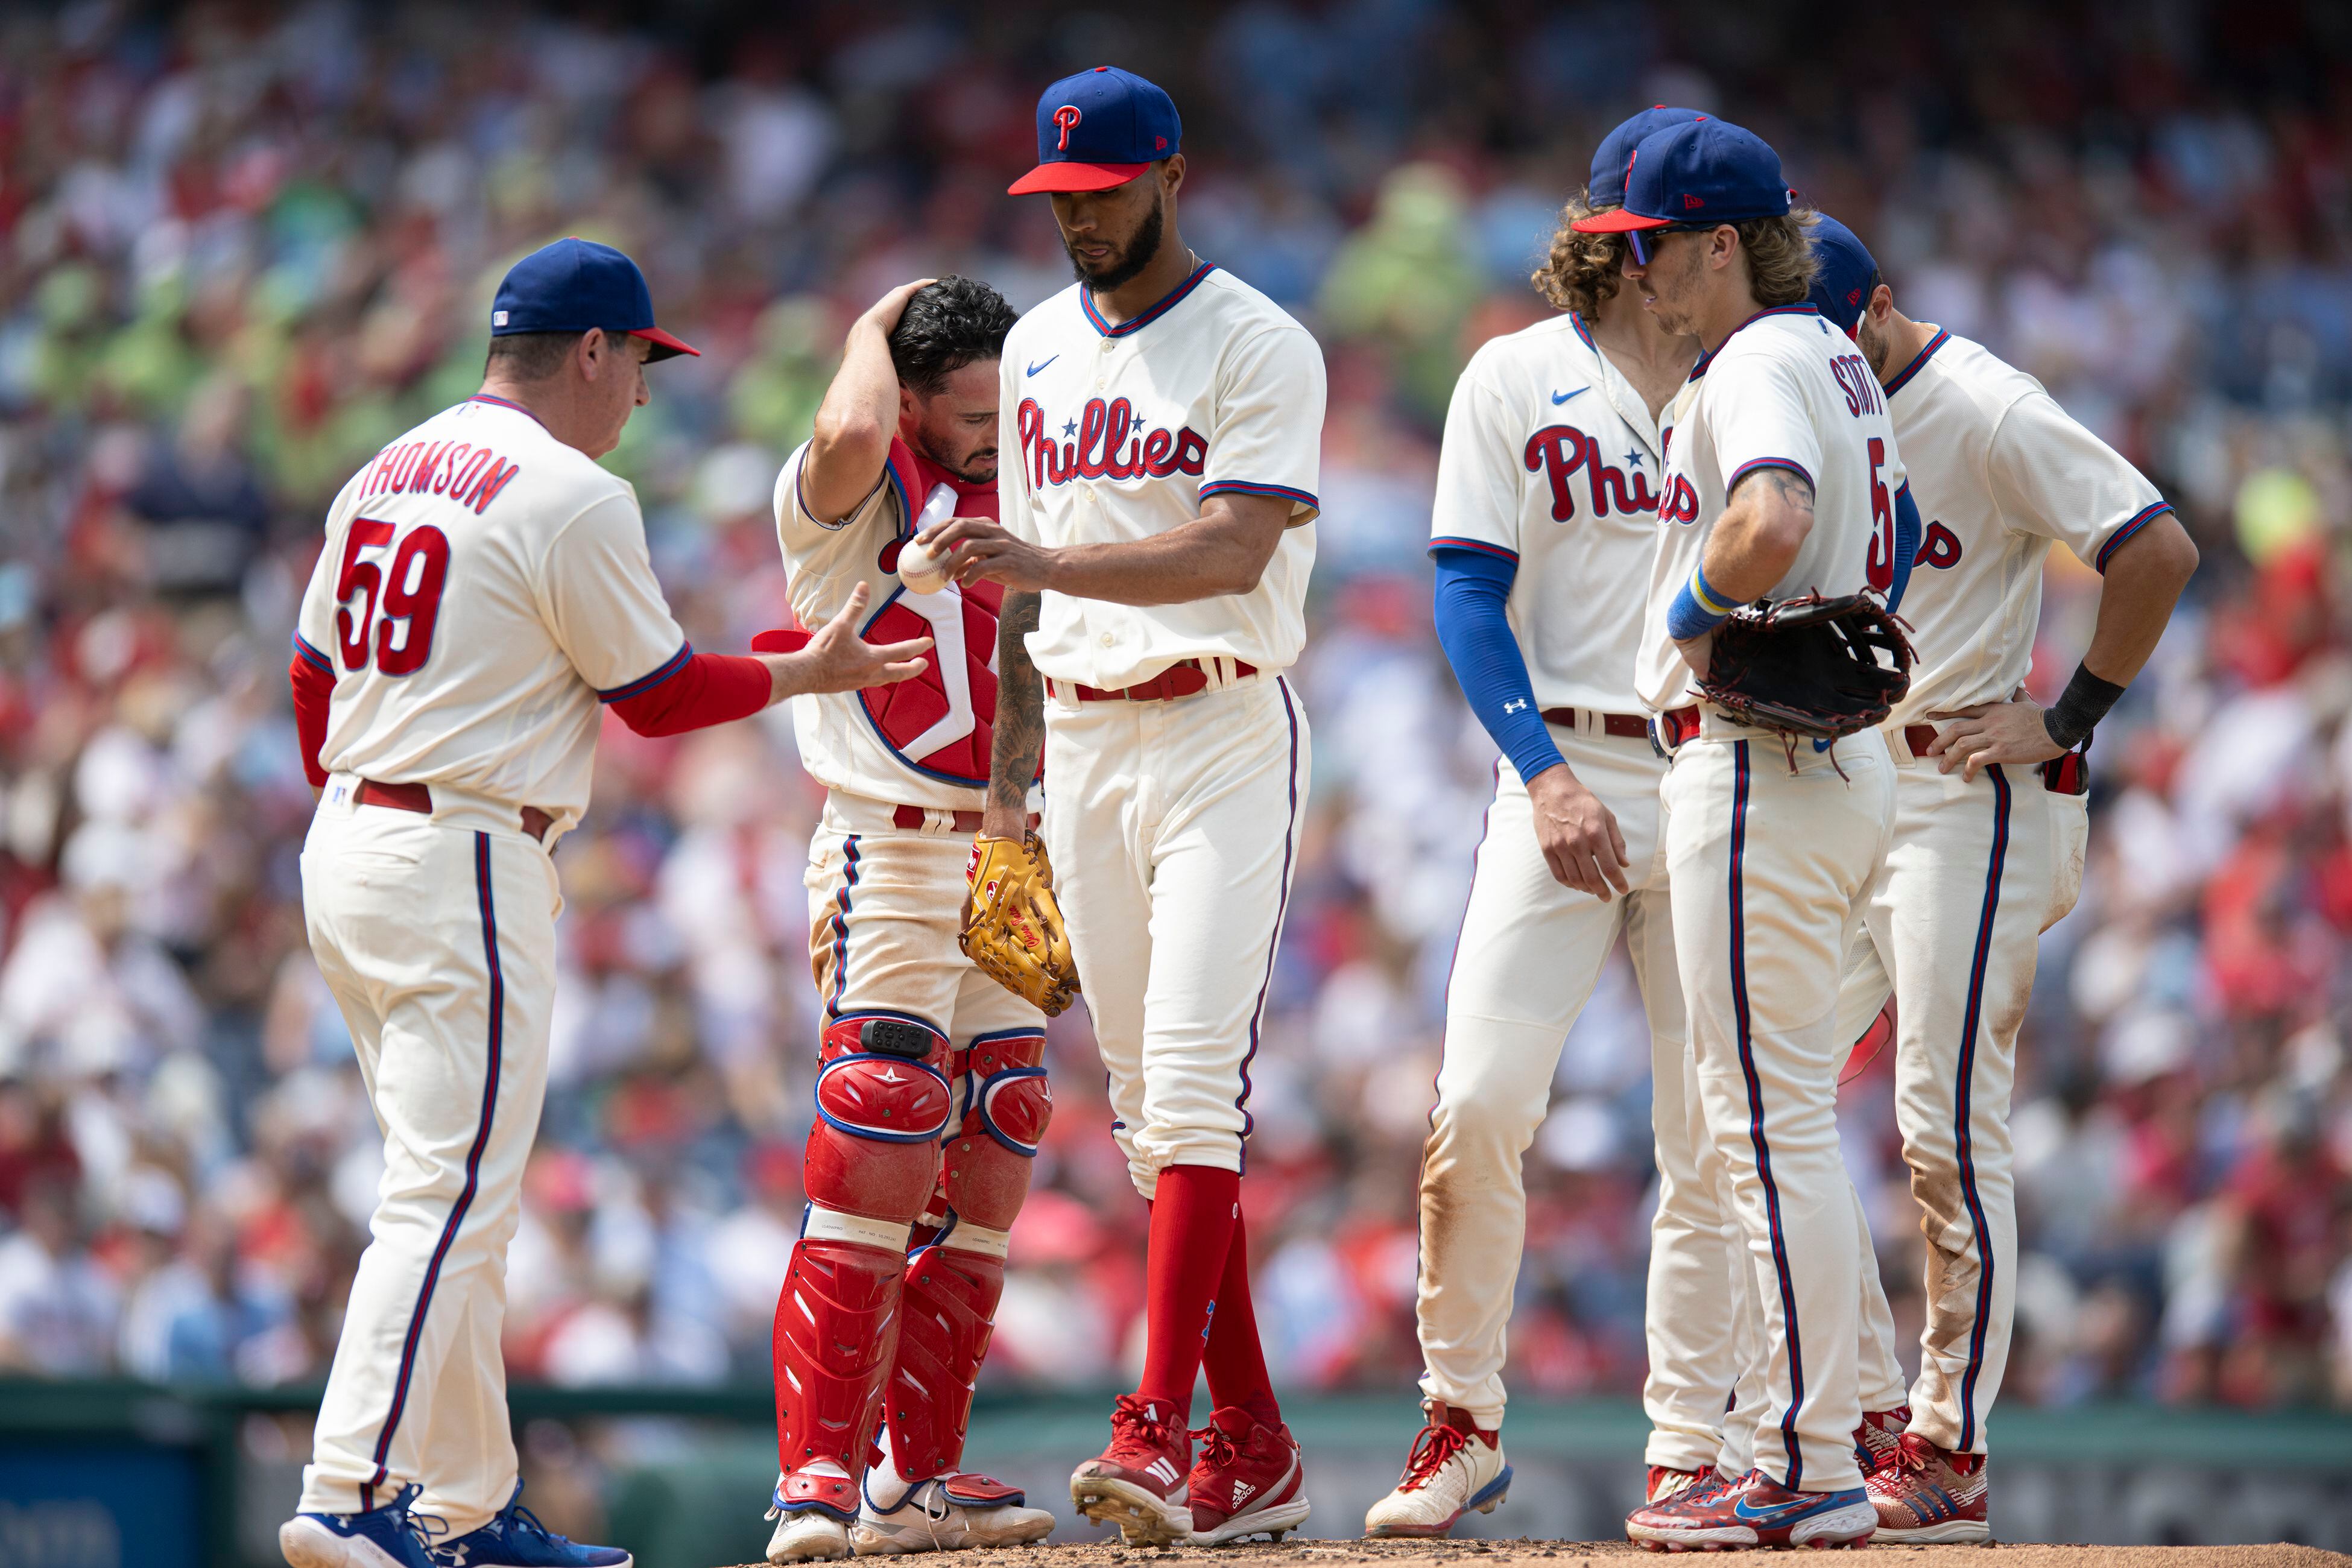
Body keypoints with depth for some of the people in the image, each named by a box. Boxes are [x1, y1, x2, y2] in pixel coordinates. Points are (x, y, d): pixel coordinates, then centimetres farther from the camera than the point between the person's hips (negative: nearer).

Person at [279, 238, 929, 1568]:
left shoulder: (386, 474, 14)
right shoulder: (573, 499, -11)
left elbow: (316, 679, 18)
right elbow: (661, 695, -5)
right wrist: (810, 672, 10)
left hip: (342, 849, 9)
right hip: (467, 863, -9)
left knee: (462, 1194, 15)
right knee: (451, 1197, -12)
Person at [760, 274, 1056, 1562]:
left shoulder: (1014, 510, 16)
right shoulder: (846, 496, -7)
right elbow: (850, 431, -32)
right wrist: (876, 325, -11)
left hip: (1007, 873, 8)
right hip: (891, 860, -8)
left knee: (985, 1189, 8)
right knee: (878, 1180, -15)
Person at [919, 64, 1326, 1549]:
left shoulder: (1260, 346, -7)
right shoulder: (1038, 349, 14)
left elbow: (1233, 551, -20)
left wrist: (1053, 565, -31)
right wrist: (1012, 756, 15)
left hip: (1223, 731, -7)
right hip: (1082, 741, 7)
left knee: (1195, 1077, -16)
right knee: (1146, 1095, 5)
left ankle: (1158, 1432, -22)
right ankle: (1251, 1448, 10)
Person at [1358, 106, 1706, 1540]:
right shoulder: (1517, 378, 5)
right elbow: (1471, 596, -1)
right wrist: (1545, 774, -12)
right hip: (1569, 768, -2)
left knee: (1714, 1134, -1)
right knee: (1482, 1099, -13)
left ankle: (1688, 1451, 6)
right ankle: (1463, 1422, 2)